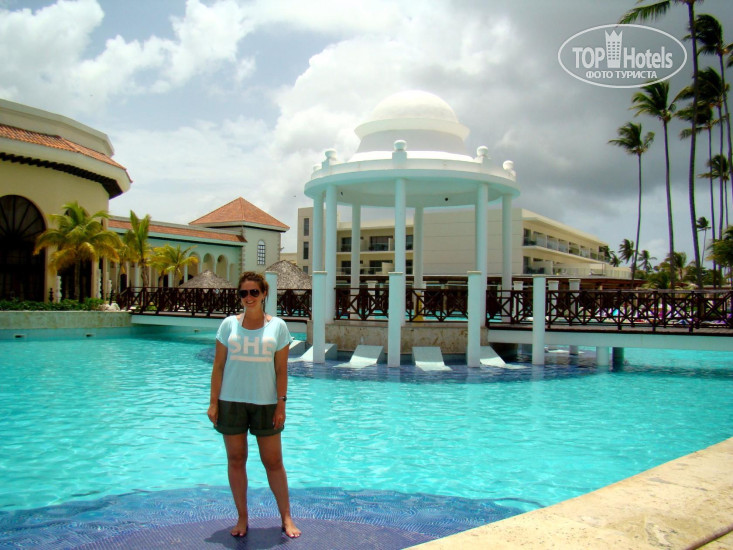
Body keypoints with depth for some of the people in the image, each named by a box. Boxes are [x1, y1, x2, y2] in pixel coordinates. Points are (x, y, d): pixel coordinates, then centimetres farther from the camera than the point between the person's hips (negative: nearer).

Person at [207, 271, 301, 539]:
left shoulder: (277, 326, 0)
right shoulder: (229, 324, 1)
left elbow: (281, 369, 0)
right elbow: (218, 366, 2)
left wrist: (281, 403, -5)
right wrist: (213, 402, -2)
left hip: (265, 403, -1)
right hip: (231, 401, 1)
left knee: (273, 461, 5)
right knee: (236, 460, 8)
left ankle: (286, 517, 18)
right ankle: (242, 518, 21)